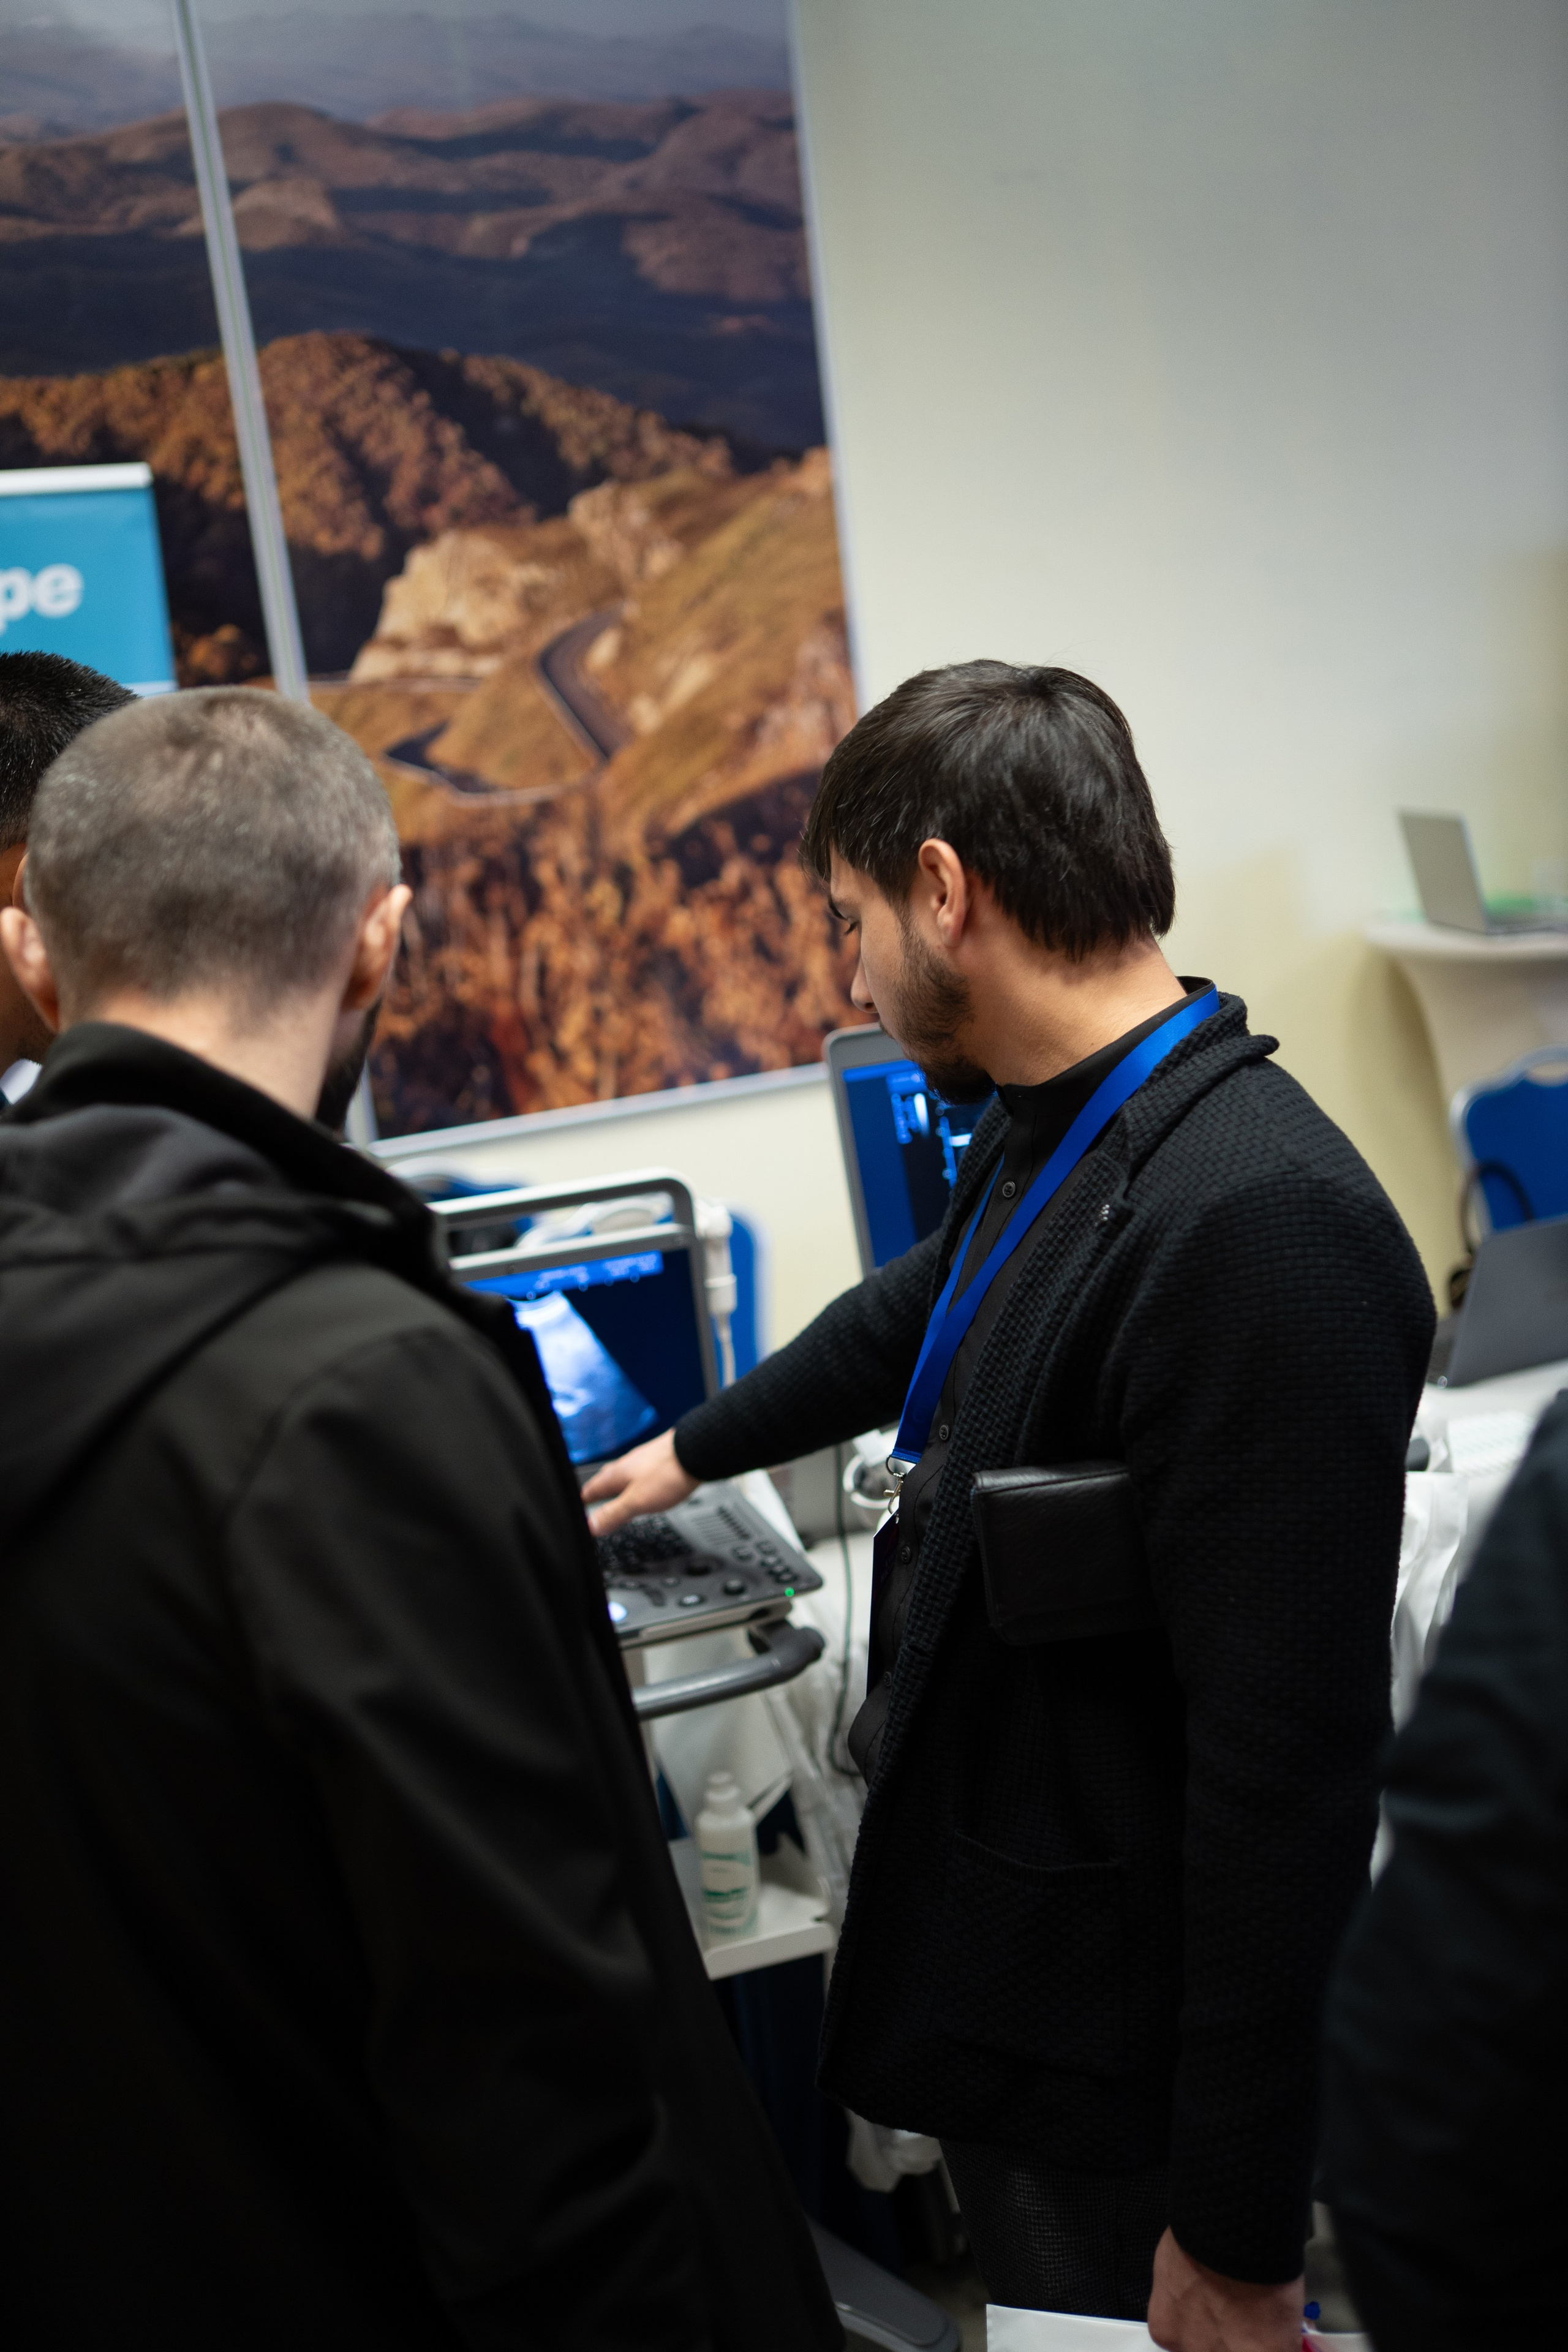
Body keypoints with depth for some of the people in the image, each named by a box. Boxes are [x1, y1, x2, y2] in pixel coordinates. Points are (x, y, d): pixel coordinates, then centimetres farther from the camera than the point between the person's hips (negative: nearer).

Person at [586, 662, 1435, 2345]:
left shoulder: (1264, 1226, -28)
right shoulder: (1051, 1134, 2)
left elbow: (1289, 1765, -27)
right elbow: (918, 1320, 25)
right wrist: (692, 1452, 40)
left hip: (1113, 2066, -8)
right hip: (985, 1956, 8)